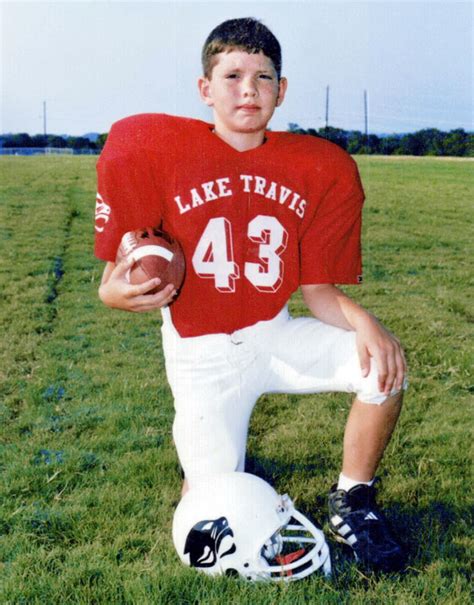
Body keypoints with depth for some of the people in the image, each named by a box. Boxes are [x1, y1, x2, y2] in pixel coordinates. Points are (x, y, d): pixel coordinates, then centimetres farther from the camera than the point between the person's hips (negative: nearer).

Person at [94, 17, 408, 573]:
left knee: (385, 362, -22)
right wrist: (116, 292, -29)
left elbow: (318, 288, -2)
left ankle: (351, 505, 4)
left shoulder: (322, 168, -5)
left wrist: (360, 320, -23)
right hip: (201, 354, -2)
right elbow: (121, 268, -5)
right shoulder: (153, 147, -11)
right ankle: (202, 451, 34)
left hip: (276, 335, 3)